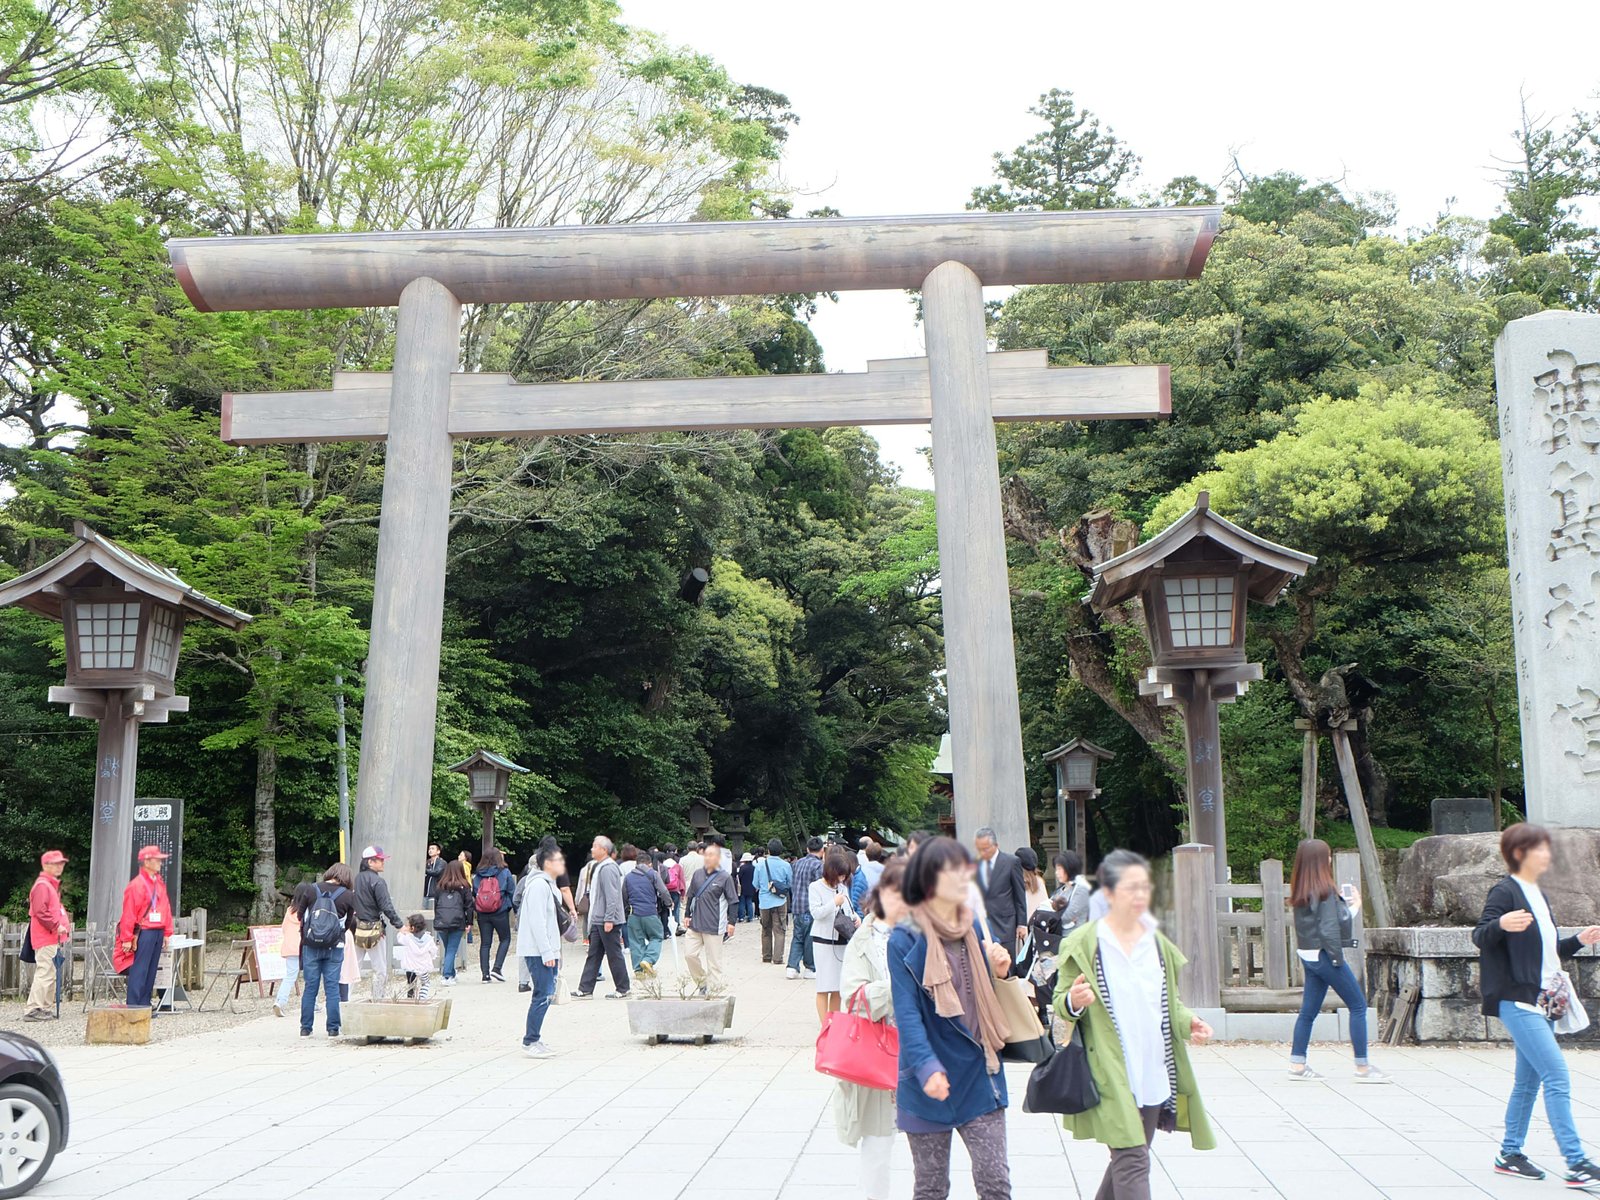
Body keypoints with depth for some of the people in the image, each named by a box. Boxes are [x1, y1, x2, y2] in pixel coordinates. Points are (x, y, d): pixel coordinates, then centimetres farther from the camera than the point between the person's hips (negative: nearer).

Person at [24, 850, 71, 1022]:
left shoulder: (52, 885, 22)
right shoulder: (42, 885, -11)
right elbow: (40, 912, -21)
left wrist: (64, 924, 15)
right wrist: (56, 926, -20)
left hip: (53, 938, 11)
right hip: (46, 938, -11)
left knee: (50, 974, 13)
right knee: (45, 972, -13)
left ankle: (46, 1008, 19)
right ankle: (32, 1010, -14)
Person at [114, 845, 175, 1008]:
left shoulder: (160, 883, 13)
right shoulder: (136, 885, -11)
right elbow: (128, 913, -13)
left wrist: (167, 932, 13)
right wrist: (127, 938, -14)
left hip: (157, 932, 8)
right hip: (143, 932, -8)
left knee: (151, 971, 11)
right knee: (139, 971, -6)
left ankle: (144, 1004, 17)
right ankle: (133, 1006, -4)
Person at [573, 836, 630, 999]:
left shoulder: (608, 868, -17)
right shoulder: (600, 867, 16)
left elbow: (612, 896, -22)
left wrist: (609, 919, -24)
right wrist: (594, 919, 23)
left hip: (608, 922, -10)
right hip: (598, 921, 10)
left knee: (614, 955, -2)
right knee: (593, 955, 11)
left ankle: (622, 990, 6)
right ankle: (585, 989, 15)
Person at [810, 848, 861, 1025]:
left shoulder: (843, 887, 10)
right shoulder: (816, 887, -7)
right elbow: (816, 912, -14)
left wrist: (855, 917, 1)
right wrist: (834, 903, -19)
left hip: (842, 940, 6)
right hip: (824, 941, -6)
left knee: (839, 986, 10)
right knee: (824, 986, -2)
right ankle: (825, 1025, 3)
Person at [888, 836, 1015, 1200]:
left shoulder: (976, 929, 7)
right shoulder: (905, 939, -10)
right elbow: (906, 1012, -15)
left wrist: (998, 973, -5)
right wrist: (927, 1067, -29)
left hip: (980, 1075, 4)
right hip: (929, 1084, -4)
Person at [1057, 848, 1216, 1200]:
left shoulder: (1157, 942, 12)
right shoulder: (1084, 944, -5)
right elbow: (1061, 1005, -2)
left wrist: (1187, 1022, 1)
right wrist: (1074, 1002, -25)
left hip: (1154, 1072, 6)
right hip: (1112, 1074, -6)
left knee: (1128, 1160, 13)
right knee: (1133, 1161, -12)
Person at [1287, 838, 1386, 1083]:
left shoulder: (1301, 891, 9)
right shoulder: (1324, 891, -17)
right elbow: (1330, 928, -20)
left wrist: (1343, 904, 13)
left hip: (1308, 956, 9)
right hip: (1325, 955, -9)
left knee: (1309, 1010, 12)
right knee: (1358, 1006, 2)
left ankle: (1297, 1065, 13)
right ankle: (1362, 1067, 4)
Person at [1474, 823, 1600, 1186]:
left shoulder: (1538, 895, 16)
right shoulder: (1505, 892, -10)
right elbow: (1479, 937, -21)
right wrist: (1501, 924, -40)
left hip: (1543, 1002, 9)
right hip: (1518, 1002, -9)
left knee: (1528, 1080, 12)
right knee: (1557, 1077, -14)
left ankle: (1510, 1154, 21)